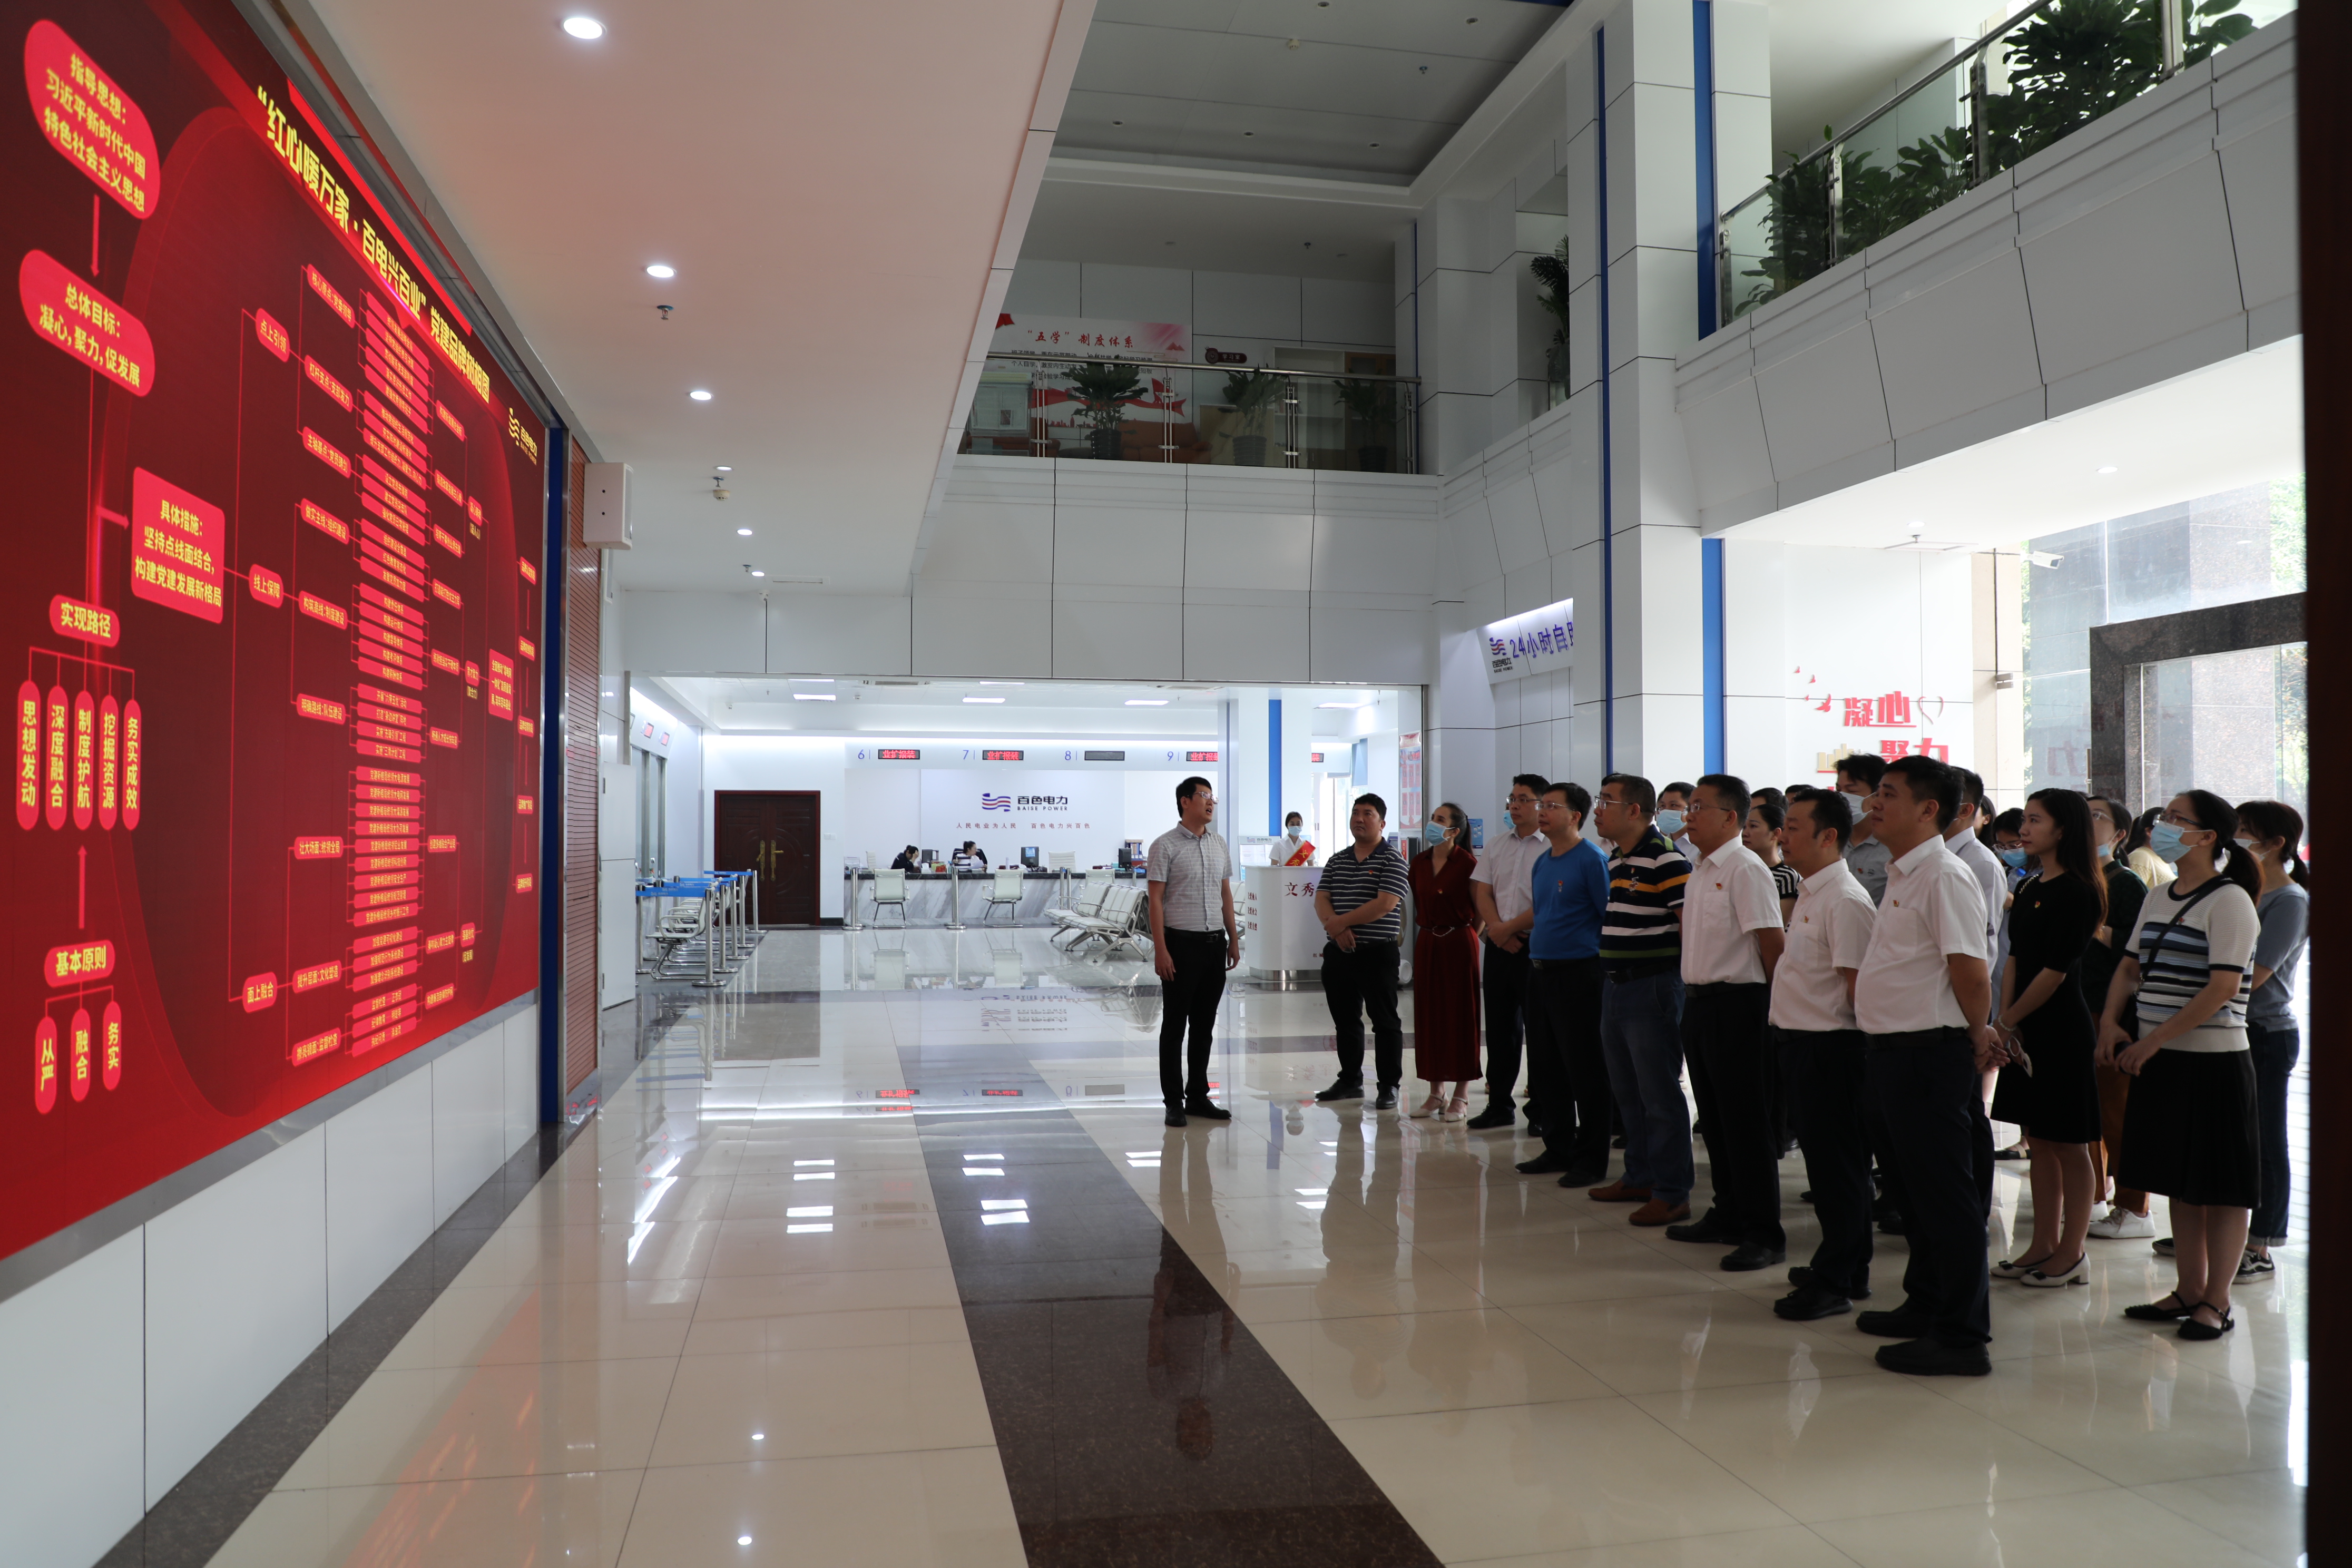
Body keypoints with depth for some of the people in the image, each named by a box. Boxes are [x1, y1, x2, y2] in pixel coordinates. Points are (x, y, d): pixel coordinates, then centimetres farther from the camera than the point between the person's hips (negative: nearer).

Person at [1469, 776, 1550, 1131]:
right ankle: (1499, 1104, 18)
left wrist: (1511, 927, -13)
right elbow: (1482, 892, 9)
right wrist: (1497, 929, -7)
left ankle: (1540, 1108, 8)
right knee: (1499, 1026, 10)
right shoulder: (1495, 847, 13)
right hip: (1498, 946, 6)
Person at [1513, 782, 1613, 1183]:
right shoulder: (1541, 863, 13)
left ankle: (1591, 1160, 8)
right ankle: (1558, 1149, 25)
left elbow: (1611, 917, -12)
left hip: (1577, 973, -8)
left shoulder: (1591, 860, -11)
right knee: (1545, 1067, 13)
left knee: (1584, 1070, -1)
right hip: (1539, 970, 8)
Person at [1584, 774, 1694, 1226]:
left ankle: (1672, 1193, 6)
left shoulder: (1665, 857, -15)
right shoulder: (1616, 860, 14)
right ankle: (1639, 1177, 29)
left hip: (1652, 986, -9)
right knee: (1627, 1092, 17)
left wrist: (1687, 980, -17)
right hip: (1616, 986, 10)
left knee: (1660, 1094, -2)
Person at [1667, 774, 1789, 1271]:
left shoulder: (1745, 868, -14)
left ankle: (1764, 1234, 5)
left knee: (1748, 1122, -3)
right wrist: (1695, 1000, 14)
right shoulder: (1701, 870, 13)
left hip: (1737, 1005, -9)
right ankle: (1728, 1215, 28)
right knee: (1715, 1118, 16)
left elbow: (1774, 942, -16)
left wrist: (1777, 1008, -12)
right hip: (1699, 1004, 9)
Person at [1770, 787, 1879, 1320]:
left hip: (1829, 1046, -10)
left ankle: (1836, 1281, 8)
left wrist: (1859, 1045, -12)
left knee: (1836, 1162, -1)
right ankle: (1847, 1268, 29)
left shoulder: (1845, 901, -18)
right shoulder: (1810, 895, 14)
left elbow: (1858, 986, -19)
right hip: (1802, 1041, 10)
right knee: (1826, 1158, 17)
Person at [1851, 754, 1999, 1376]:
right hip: (1894, 1049, 10)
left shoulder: (1945, 876, -17)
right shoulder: (1901, 875, 14)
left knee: (1945, 1196, -1)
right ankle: (1925, 1306, 33)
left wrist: (1976, 1038, -6)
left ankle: (1962, 1337, 8)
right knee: (1910, 1187, 19)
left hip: (1930, 1054, -10)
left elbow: (1970, 971, -20)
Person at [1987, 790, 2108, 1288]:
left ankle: (2072, 1253, 11)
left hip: (2061, 1030, -8)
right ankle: (2044, 1244, 21)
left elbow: (2056, 970, -16)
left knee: (2068, 1144, 2)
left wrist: (2008, 1020, -9)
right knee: (2038, 1141, 13)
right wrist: (2004, 1017, -2)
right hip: (2026, 1031, 8)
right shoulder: (2030, 889, 12)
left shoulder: (2076, 892, -14)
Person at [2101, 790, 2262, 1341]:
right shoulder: (2158, 898, 12)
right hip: (2158, 1061, 8)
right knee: (2181, 1183, 15)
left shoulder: (2229, 901, -11)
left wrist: (2155, 1039, -18)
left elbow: (2223, 988, -19)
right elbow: (2131, 968, 18)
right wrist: (2111, 1021, 1)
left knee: (2221, 1186, 3)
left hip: (2214, 1061, -8)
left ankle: (2216, 1302, 13)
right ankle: (2188, 1290, 24)